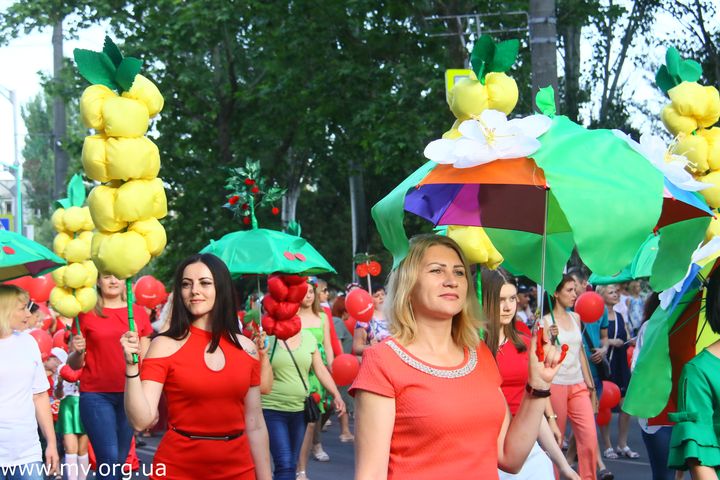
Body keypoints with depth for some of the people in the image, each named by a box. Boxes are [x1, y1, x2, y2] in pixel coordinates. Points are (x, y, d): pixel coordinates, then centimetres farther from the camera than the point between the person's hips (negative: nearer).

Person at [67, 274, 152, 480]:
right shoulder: (86, 313, 1)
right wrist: (78, 352, -18)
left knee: (120, 460, 6)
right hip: (96, 396, -3)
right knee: (109, 459, -13)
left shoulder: (138, 312, 8)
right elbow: (74, 364, 3)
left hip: (130, 395, 3)